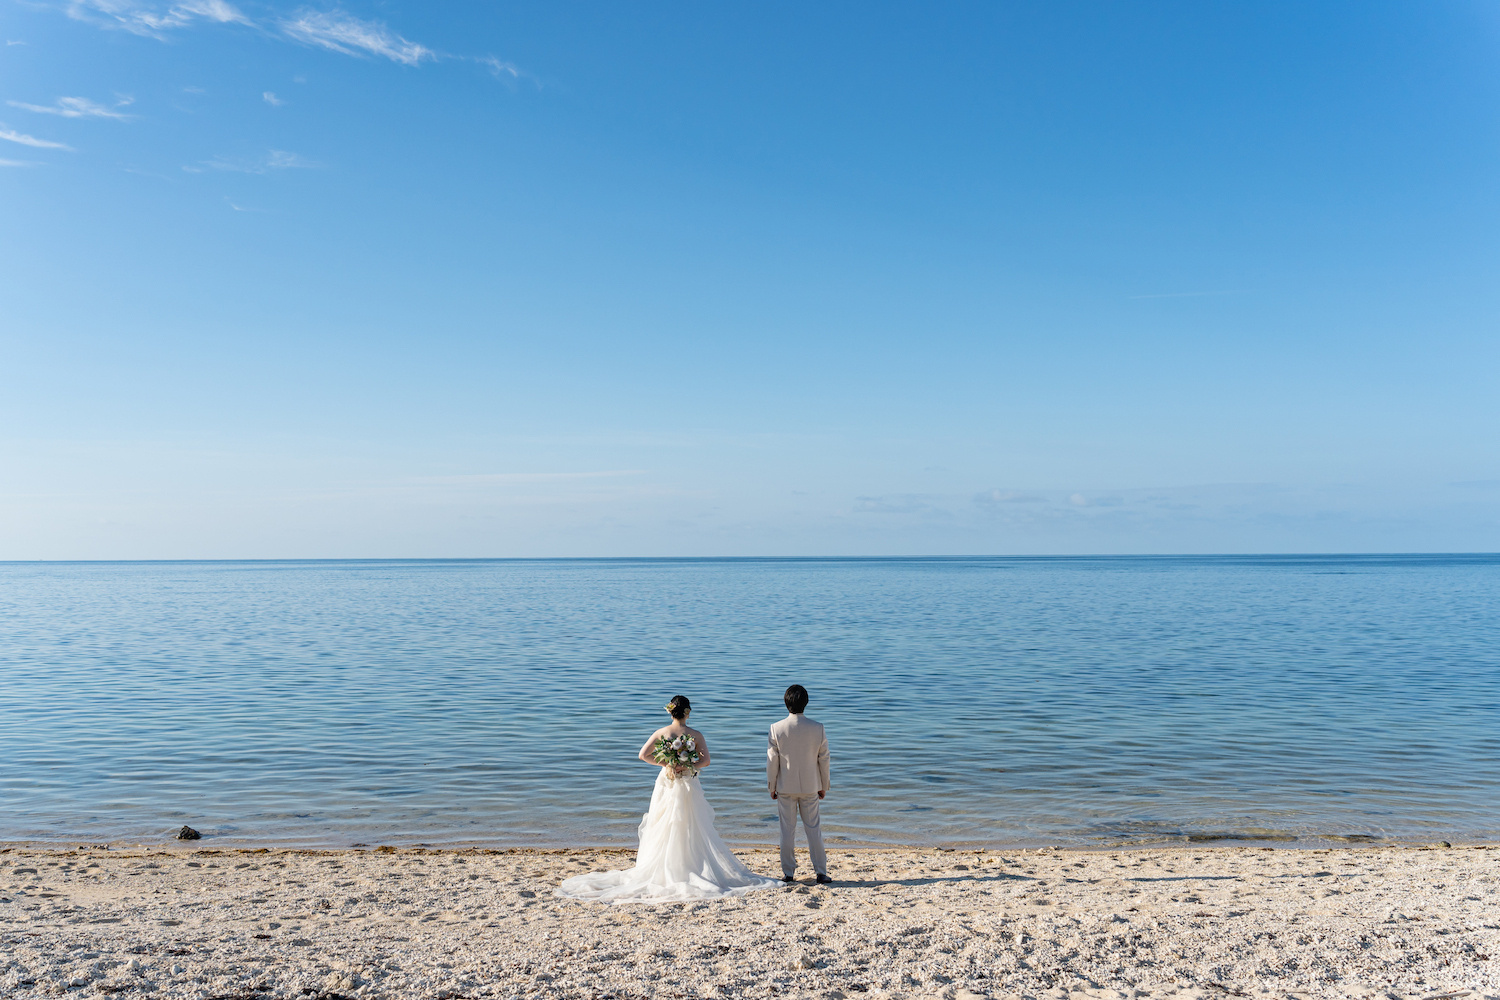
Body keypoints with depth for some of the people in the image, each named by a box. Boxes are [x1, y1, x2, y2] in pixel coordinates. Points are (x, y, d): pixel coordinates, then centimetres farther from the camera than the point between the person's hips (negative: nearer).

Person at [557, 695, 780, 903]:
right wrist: (688, 767, -9)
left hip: (666, 784, 2)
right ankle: (694, 868, 1)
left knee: (664, 830, 8)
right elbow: (706, 760, -11)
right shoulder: (695, 735, -6)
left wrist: (665, 764, -2)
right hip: (688, 787, -2)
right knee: (691, 831, 4)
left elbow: (643, 754, -3)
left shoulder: (661, 732, -1)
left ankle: (662, 870, 8)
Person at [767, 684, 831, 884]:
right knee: (813, 829, 10)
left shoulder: (777, 729, -12)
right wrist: (823, 786, 10)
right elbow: (824, 759, -2)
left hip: (785, 787, -1)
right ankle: (820, 872, 12)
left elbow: (772, 760, -6)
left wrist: (771, 786, 6)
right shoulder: (817, 728, -9)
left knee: (787, 830, 8)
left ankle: (788, 873, 13)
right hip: (810, 786, 1)